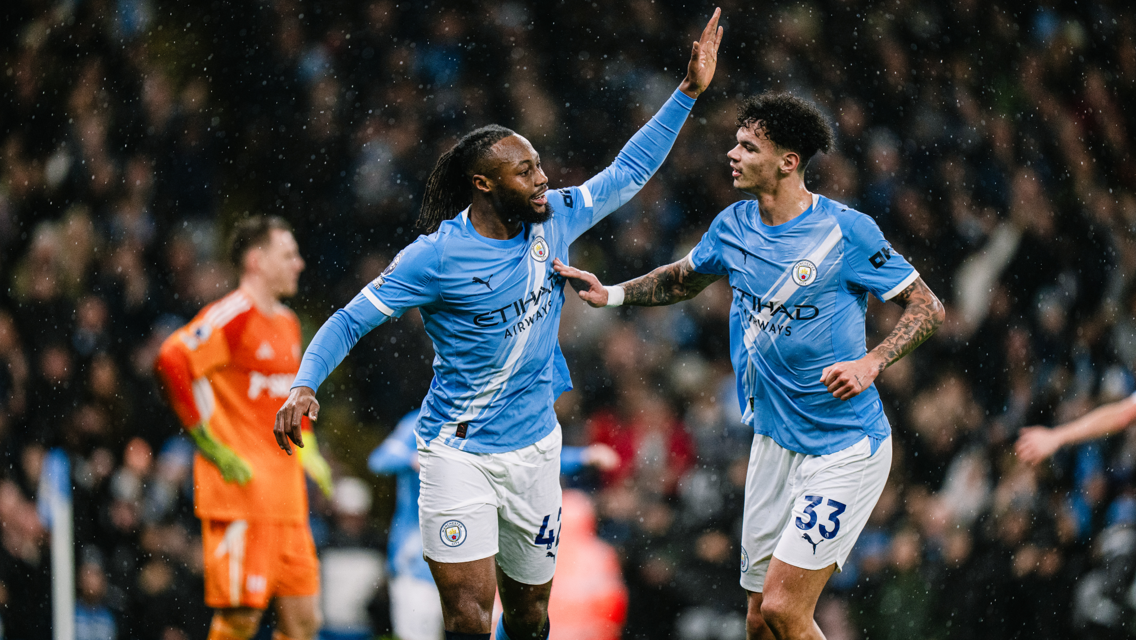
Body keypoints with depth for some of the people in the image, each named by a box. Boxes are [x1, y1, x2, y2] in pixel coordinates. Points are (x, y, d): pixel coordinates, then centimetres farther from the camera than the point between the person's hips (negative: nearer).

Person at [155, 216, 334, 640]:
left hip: (286, 494, 9)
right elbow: (171, 360, -23)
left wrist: (307, 453, 20)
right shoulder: (234, 315, -10)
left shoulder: (287, 323, 18)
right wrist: (213, 445, -20)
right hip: (241, 488, -9)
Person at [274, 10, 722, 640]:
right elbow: (349, 322, -10)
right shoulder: (436, 257, -14)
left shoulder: (552, 221, 1)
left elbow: (627, 172, 11)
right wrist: (305, 385, -26)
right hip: (458, 453, -5)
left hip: (535, 446, 5)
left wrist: (688, 92, 7)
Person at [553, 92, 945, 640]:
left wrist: (869, 364, -21)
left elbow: (927, 307, -8)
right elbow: (684, 279, 27)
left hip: (844, 449, -6)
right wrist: (612, 294, 13)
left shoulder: (846, 231, -12)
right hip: (773, 444, 6)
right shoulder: (734, 226, 6)